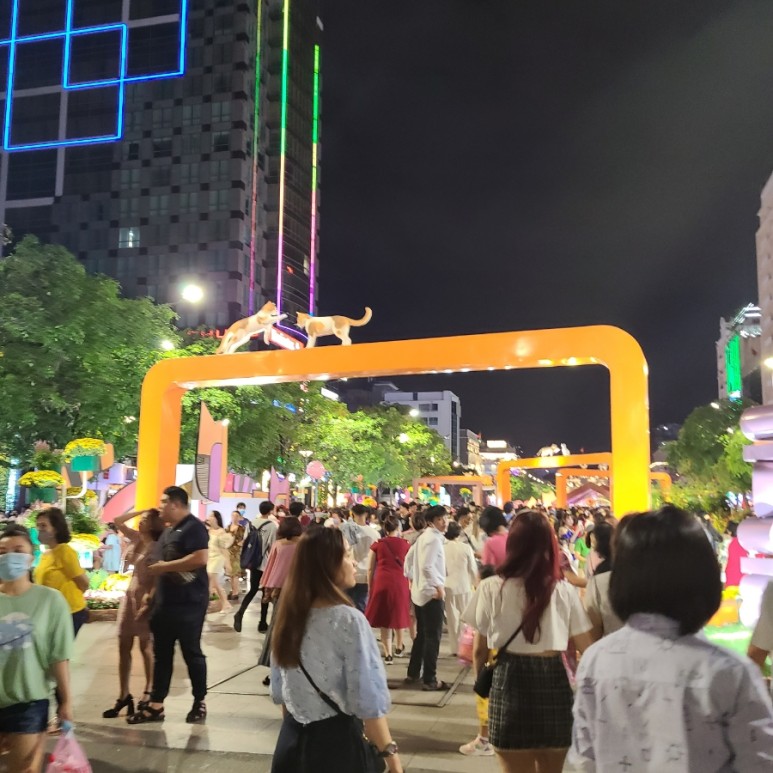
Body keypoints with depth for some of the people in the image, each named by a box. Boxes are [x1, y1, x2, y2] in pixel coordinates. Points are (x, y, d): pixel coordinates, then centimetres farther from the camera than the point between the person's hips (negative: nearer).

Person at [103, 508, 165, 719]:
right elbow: (117, 521, 10)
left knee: (146, 647, 3)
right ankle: (123, 696, 11)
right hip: (130, 595, 7)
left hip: (146, 598, -7)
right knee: (123, 647, 6)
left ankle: (148, 694, 14)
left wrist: (149, 601, -23)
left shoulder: (157, 547, -14)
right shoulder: (136, 539, 6)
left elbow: (159, 578, -17)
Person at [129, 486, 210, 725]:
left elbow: (200, 558, -27)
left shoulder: (193, 527, -13)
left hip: (189, 603, -9)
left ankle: (200, 702, 16)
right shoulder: (168, 530, 16)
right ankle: (155, 706, 17)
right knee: (161, 654, 10)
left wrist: (165, 566, -20)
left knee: (191, 652, 3)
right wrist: (154, 595, 14)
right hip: (165, 602, 9)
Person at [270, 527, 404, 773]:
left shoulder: (289, 614, 1)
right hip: (336, 742, -6)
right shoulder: (348, 620, -19)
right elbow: (368, 702, -19)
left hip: (292, 740, 6)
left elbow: (279, 692, 10)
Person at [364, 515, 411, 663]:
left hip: (381, 583, -1)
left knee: (384, 618, 8)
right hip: (400, 583, 1)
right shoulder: (404, 544, 5)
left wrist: (370, 587, 13)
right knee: (398, 615, 21)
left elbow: (370, 569, 5)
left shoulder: (376, 544, 4)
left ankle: (388, 654, 4)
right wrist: (410, 585, 15)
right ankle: (399, 647, 36)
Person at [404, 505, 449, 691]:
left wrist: (410, 578, 22)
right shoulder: (434, 538, -17)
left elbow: (408, 557, 18)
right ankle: (430, 679, 0)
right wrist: (439, 586, -20)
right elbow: (427, 566, -26)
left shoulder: (424, 536, 13)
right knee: (433, 637, -4)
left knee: (422, 634, 18)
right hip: (431, 592, -10)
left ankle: (413, 673, 25)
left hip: (419, 591, 10)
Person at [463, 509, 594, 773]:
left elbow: (480, 650, 1)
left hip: (510, 682, -2)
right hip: (554, 683, 2)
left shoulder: (491, 588, -5)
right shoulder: (565, 591, -1)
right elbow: (587, 649, -1)